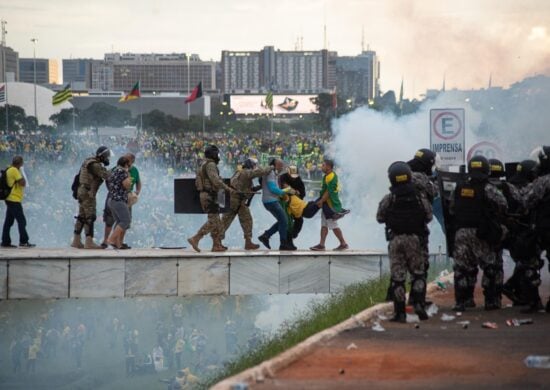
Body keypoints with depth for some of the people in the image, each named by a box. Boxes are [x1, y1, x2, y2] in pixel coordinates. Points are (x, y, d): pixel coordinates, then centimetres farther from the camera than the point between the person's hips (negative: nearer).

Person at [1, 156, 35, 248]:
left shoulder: (9, 170, 16)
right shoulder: (14, 170, -13)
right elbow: (23, 183, -16)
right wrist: (22, 173, -4)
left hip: (10, 199, 10)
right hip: (15, 200, -10)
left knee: (8, 222, 8)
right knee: (21, 220, -8)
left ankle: (5, 242, 8)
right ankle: (24, 241, -9)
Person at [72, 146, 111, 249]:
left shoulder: (90, 162, 15)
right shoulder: (95, 165, -18)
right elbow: (106, 176, -24)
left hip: (83, 192, 10)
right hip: (88, 193, -10)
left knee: (82, 217, 12)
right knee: (90, 217, -12)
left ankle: (76, 241, 13)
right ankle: (89, 242, -17)